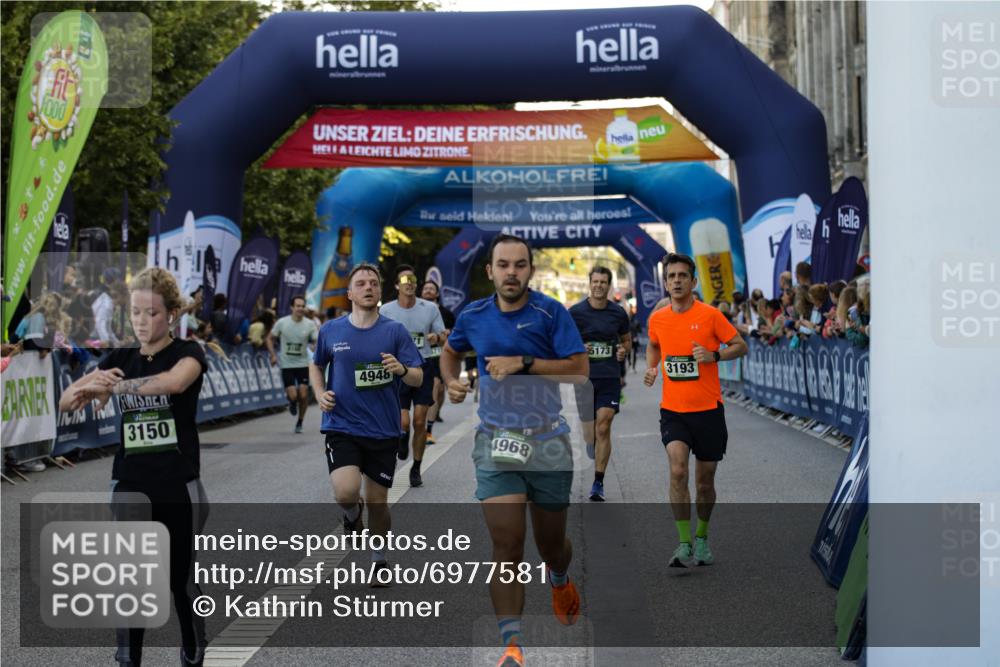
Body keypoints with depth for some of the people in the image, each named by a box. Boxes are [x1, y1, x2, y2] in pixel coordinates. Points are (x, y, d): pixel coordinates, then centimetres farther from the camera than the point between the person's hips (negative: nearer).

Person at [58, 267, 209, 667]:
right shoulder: (119, 359, 7)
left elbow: (174, 381, -31)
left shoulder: (187, 352, -6)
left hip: (178, 487, -3)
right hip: (129, 485, 3)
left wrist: (112, 386, -31)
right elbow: (67, 400, -2)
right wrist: (90, 384, -24)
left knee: (182, 580, 7)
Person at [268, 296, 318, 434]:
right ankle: (292, 403, 29)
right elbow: (270, 338, 7)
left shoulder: (310, 324, -6)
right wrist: (273, 355, -4)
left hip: (303, 365, 1)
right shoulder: (282, 322, -6)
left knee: (303, 395, -5)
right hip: (287, 365, -1)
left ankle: (300, 423, 18)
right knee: (293, 396, -11)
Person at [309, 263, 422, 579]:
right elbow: (316, 365, 20)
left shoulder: (395, 331, -2)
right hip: (341, 426, 0)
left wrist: (402, 369, -25)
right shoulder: (330, 331, 2)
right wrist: (320, 393, 2)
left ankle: (379, 559, 32)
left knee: (377, 502, 7)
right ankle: (353, 513, 17)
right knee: (346, 492, -21)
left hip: (383, 431, 0)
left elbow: (418, 378, -3)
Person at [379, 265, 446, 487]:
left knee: (420, 422, 0)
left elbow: (443, 337, 7)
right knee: (403, 422, -11)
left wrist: (436, 337, -15)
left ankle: (416, 469, 16)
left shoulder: (430, 308, 0)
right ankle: (403, 437, 28)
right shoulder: (386, 310, -1)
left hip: (423, 368, 1)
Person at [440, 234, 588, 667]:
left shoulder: (551, 313, -8)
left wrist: (523, 363, -21)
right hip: (496, 442, 1)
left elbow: (579, 369, -14)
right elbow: (451, 351, 23)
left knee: (551, 545, 13)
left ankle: (559, 580, 51)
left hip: (548, 441, -1)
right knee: (507, 546, -11)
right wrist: (451, 381, 3)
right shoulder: (473, 316, 2)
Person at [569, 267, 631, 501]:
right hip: (584, 375, 0)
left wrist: (623, 350, -4)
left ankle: (598, 483, -2)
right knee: (589, 428, 3)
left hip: (610, 376, 0)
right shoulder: (576, 312, -2)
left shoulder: (618, 313, 4)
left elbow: (626, 339, 18)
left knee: (603, 428, -8)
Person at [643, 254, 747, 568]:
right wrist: (651, 368, 5)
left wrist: (714, 355, -18)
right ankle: (684, 544, -15)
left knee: (705, 483, 9)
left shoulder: (710, 315, -6)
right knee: (678, 471, -20)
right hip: (673, 410, 1)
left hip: (708, 411, -1)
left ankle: (702, 538, 33)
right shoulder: (657, 319, 4)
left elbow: (740, 346, -1)